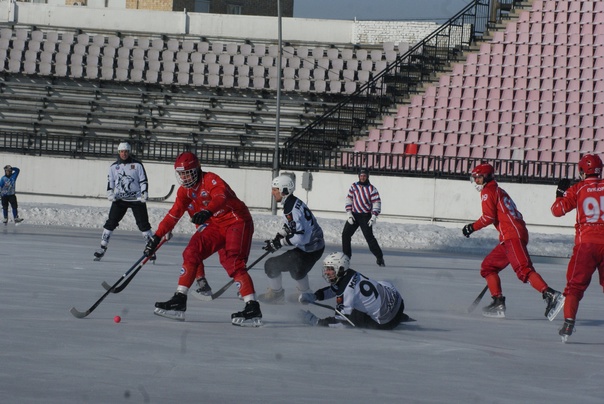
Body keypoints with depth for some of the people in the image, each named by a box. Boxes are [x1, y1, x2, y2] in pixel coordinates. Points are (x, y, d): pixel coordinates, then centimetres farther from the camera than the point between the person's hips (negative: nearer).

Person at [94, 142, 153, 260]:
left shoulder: (137, 165, 0)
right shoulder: (114, 166, 6)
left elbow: (143, 181, 1)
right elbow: (110, 181, 11)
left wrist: (144, 194, -11)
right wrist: (110, 193, -5)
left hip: (136, 198, -2)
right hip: (119, 198, 2)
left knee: (143, 223, -3)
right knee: (111, 222, -6)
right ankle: (102, 248, -1)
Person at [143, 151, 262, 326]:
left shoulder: (210, 180, -18)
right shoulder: (184, 191, 7)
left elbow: (221, 197, -38)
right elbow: (173, 215, 11)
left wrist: (207, 211, -57)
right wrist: (157, 237, 6)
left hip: (236, 221, -8)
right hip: (214, 226, 8)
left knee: (233, 263, -22)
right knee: (192, 252, -6)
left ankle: (253, 308, -27)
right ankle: (179, 300, -2)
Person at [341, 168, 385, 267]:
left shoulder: (372, 189, -5)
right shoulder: (354, 186, 7)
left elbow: (377, 203, -9)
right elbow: (349, 199, 9)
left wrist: (373, 217, -18)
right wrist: (349, 213, -1)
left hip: (365, 216, -5)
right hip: (354, 215, 5)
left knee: (369, 237, -15)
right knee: (345, 234, -2)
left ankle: (379, 258, -9)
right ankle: (346, 256, 10)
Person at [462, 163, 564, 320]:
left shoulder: (488, 192, 1)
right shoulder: (499, 191, 29)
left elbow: (489, 217, -10)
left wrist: (472, 227, 2)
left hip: (512, 235, -10)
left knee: (523, 270, -22)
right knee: (488, 266, 15)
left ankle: (551, 295, -35)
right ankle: (498, 303, 10)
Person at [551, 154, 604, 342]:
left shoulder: (577, 189, 1)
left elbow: (557, 210, 1)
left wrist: (561, 193, 17)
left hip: (585, 243, -1)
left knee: (575, 285, 5)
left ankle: (568, 324, -6)